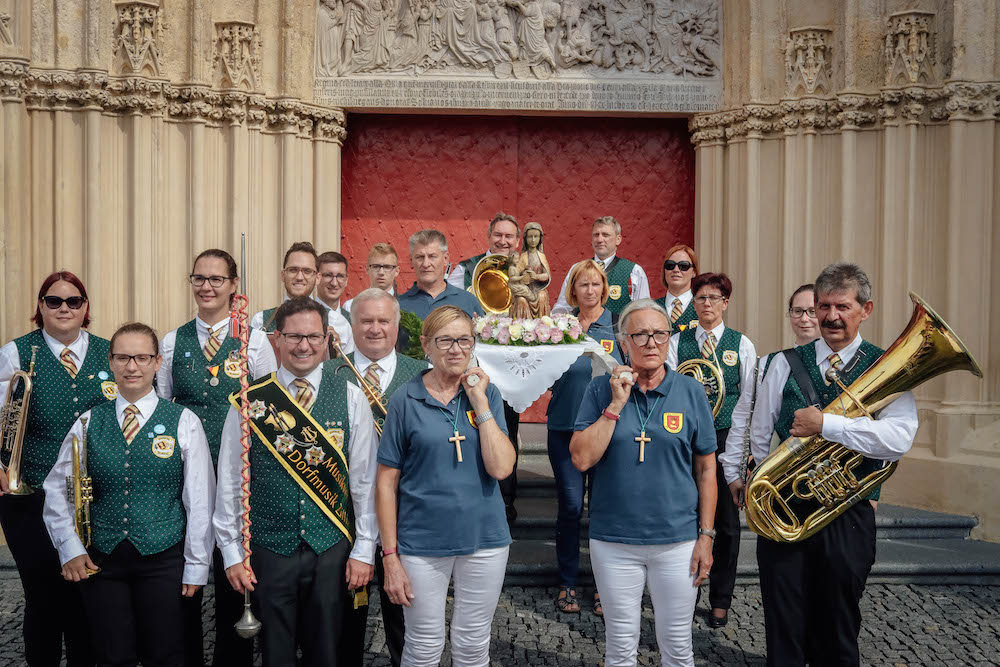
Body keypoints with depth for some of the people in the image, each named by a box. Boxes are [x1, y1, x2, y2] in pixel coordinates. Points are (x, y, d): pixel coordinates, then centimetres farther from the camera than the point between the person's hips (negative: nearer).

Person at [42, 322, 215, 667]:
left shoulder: (184, 422, -4)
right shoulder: (89, 422, 5)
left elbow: (200, 500, -4)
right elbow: (57, 488, 9)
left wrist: (196, 566, -5)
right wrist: (70, 548, 0)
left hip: (163, 561, -2)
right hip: (100, 561, 2)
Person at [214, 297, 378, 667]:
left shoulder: (351, 398, -2)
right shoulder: (250, 401, -2)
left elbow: (364, 479, 0)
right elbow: (229, 482, 2)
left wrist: (363, 551, -2)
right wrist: (232, 553, 1)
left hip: (332, 549, 0)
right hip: (269, 550, 0)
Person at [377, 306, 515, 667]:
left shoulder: (486, 393, 1)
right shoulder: (406, 400, -5)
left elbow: (501, 468, -11)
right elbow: (387, 482, -3)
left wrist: (480, 402, -13)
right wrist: (390, 556, -5)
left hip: (484, 538, 2)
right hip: (422, 543, -2)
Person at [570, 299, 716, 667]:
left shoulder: (690, 391, -1)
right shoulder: (601, 390, -2)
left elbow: (706, 469, 3)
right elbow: (582, 458, -11)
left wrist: (705, 534, 0)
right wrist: (616, 404, -15)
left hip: (678, 541, 0)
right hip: (613, 540, 0)